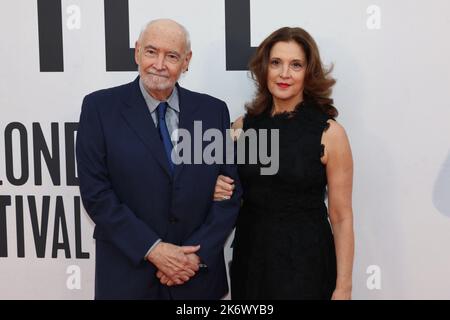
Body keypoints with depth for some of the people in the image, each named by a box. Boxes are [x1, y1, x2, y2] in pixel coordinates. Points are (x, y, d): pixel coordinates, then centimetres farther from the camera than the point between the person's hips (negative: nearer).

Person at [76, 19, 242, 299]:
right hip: (127, 274, -1)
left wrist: (198, 253, -10)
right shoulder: (100, 107, -5)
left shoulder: (213, 110, 0)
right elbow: (96, 192, -10)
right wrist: (152, 249, -15)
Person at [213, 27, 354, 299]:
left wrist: (343, 288, -10)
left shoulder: (329, 133, -10)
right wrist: (219, 191, -8)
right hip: (250, 258, 4)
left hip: (305, 261, -3)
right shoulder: (243, 125, 0)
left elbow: (341, 218, -8)